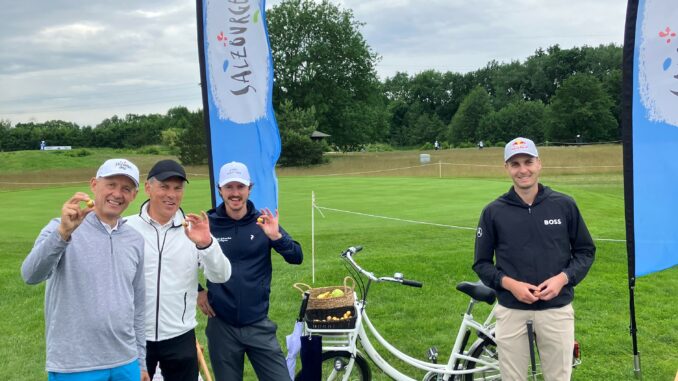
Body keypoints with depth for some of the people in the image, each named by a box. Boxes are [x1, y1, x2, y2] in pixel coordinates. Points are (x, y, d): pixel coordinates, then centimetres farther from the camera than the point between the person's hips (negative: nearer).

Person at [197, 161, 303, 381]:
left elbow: (296, 258, -7)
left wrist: (276, 237, -23)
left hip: (258, 324, 0)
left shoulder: (262, 222, -2)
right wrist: (197, 291, 2)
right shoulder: (207, 224, -3)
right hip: (222, 326, 0)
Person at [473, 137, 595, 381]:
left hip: (557, 311, 0)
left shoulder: (564, 205, 1)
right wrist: (510, 283, -13)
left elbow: (586, 251, 8)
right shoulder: (493, 212, 0)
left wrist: (563, 278, -9)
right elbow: (482, 263, 4)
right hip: (511, 312, 0)